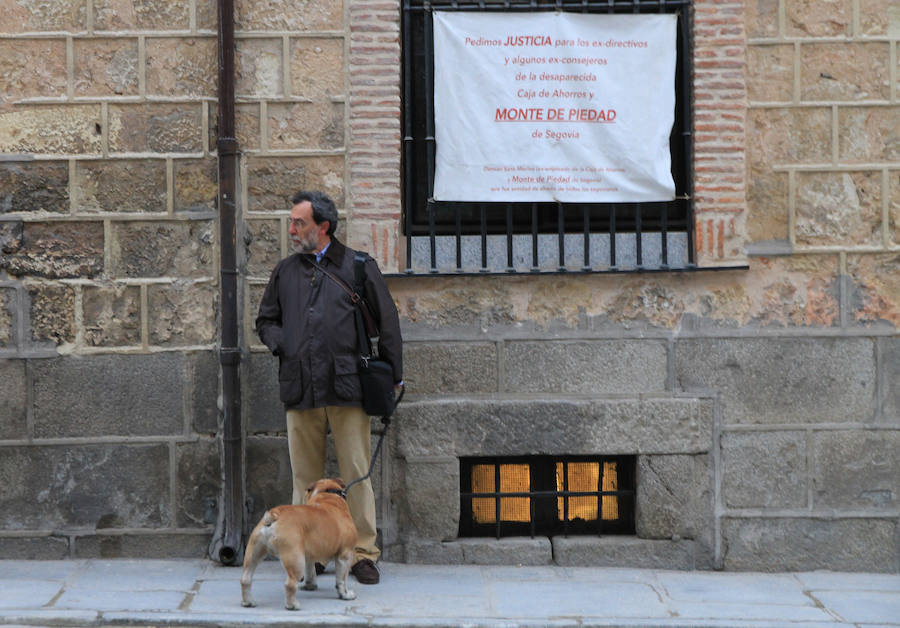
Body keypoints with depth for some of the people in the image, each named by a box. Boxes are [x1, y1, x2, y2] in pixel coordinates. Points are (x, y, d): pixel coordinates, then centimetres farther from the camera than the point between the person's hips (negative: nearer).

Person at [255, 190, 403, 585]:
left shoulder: (358, 267, 5)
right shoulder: (285, 272, 15)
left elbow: (387, 321, 7)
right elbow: (266, 320, 24)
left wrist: (391, 374, 4)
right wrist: (281, 344, 2)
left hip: (348, 389, -3)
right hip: (300, 390, 3)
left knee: (356, 473, -2)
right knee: (305, 477, 6)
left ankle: (363, 553, 4)